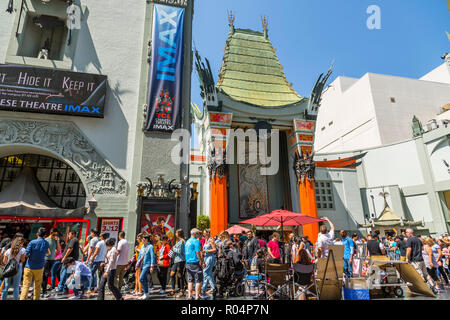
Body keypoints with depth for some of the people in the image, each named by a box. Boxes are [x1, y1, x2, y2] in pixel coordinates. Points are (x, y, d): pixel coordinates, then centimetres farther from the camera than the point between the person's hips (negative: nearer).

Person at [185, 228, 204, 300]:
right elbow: (198, 252, -17)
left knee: (190, 280, 13)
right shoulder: (196, 241, -11)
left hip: (188, 263, 8)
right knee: (198, 280, 0)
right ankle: (197, 297, 0)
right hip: (195, 262, -8)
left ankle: (189, 296, 16)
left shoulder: (187, 242, 15)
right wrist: (201, 262, -12)